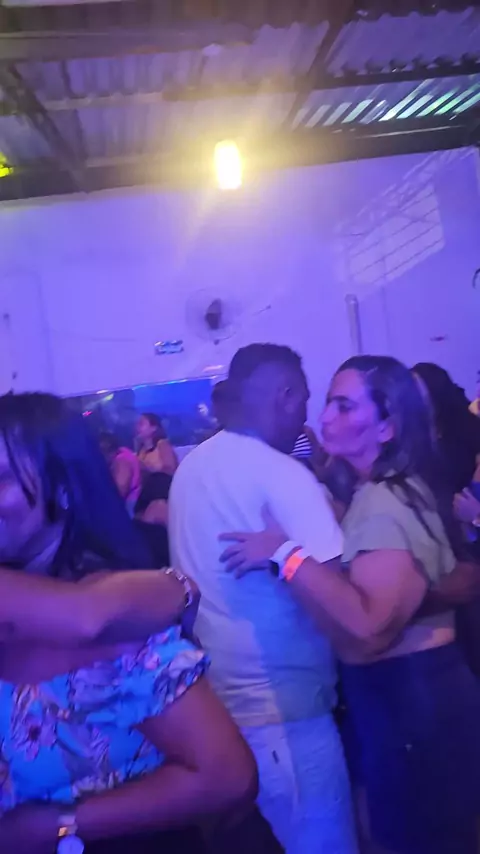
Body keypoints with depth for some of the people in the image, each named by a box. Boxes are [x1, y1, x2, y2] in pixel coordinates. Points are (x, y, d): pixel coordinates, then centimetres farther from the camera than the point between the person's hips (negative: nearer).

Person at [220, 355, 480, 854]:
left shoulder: (384, 504, -24)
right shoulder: (380, 493, 9)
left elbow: (367, 627, -37)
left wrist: (286, 554, -31)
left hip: (408, 702, -10)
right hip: (412, 693, 10)